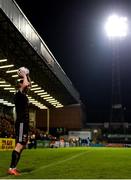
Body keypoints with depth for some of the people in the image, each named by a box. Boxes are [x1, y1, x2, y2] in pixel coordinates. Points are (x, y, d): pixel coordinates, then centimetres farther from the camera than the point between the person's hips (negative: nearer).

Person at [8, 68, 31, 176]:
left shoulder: (23, 95, 16)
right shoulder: (18, 95, -10)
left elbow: (29, 85, 33)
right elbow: (25, 84, -27)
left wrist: (27, 76, 21)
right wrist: (24, 76, -10)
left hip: (24, 123, 10)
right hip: (21, 123, -10)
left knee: (22, 145, 10)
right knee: (19, 145, -14)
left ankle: (13, 167, 13)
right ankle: (11, 168, -15)